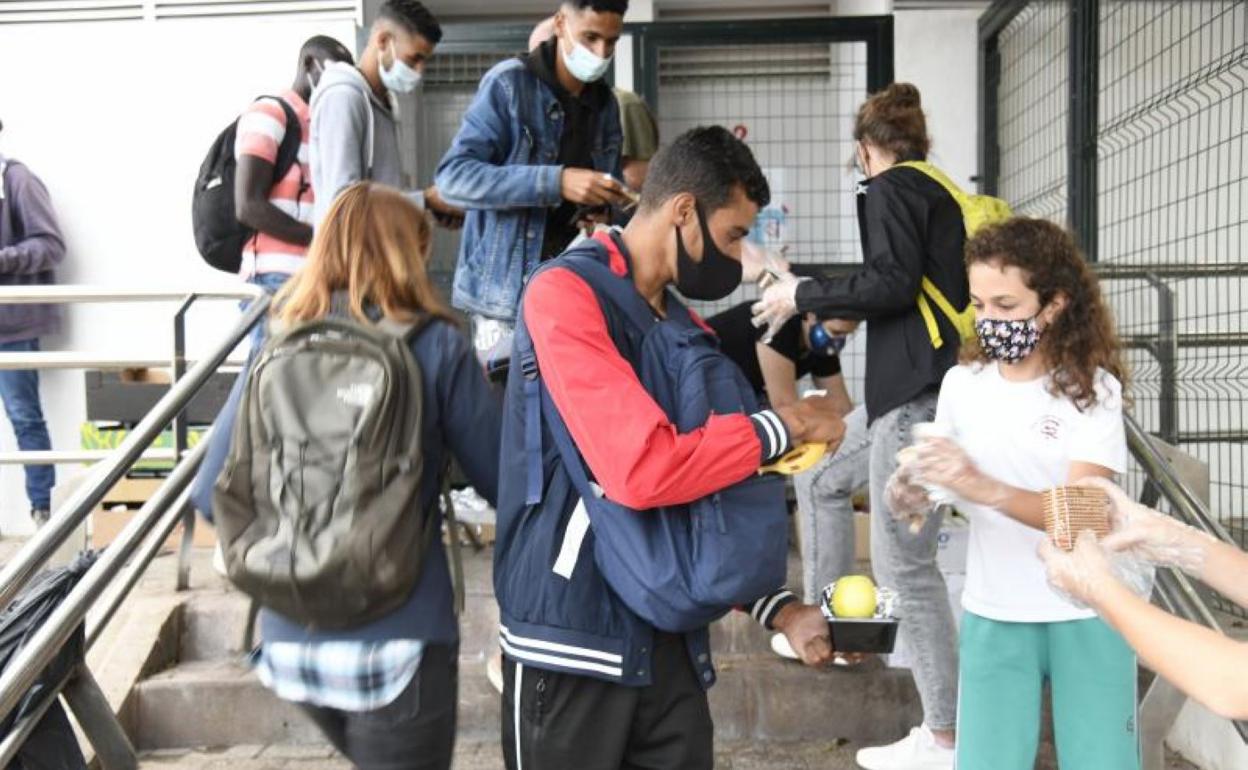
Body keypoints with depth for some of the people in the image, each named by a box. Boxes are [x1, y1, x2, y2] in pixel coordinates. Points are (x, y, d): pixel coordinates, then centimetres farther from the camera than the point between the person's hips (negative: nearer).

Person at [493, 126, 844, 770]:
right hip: (573, 643, -7)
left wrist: (778, 608, 5)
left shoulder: (689, 331, 11)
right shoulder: (565, 294, -14)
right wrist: (782, 426, -14)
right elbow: (641, 469, -27)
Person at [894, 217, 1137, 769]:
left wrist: (987, 489, -36)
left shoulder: (1094, 388, -10)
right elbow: (948, 485, 11)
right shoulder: (962, 383, 1)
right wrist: (914, 487, -13)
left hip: (1085, 615, -2)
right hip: (993, 616, 3)